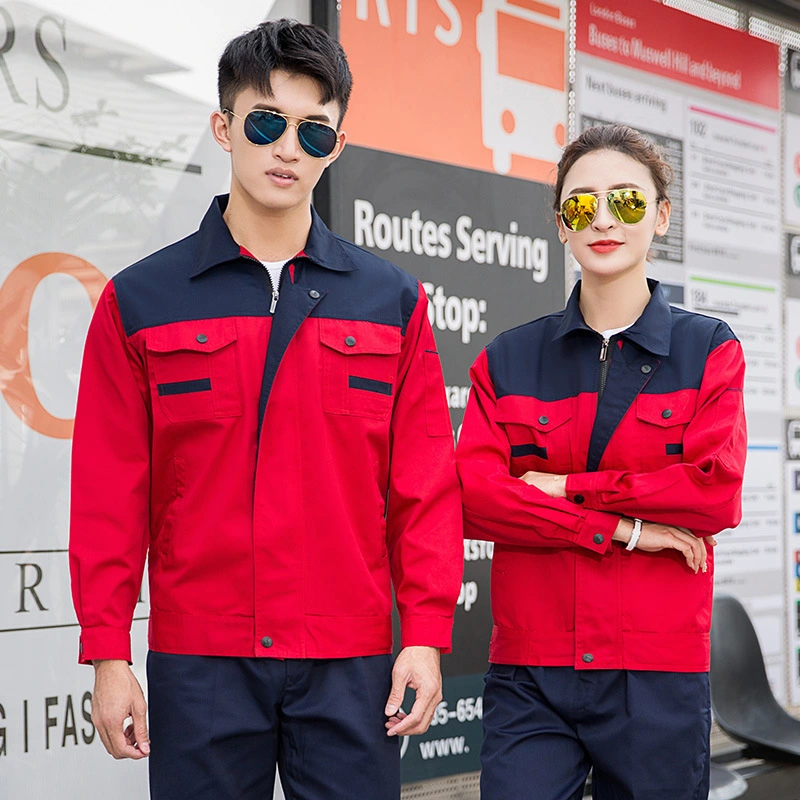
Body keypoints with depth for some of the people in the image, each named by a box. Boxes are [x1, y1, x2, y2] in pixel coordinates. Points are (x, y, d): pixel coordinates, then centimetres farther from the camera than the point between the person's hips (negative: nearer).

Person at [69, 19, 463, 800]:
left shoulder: (393, 300, 7)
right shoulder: (139, 300, 3)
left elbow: (425, 485, 5)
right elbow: (109, 493, 1)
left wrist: (426, 634, -2)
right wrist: (107, 652, -3)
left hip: (352, 665, 1)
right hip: (197, 663, -1)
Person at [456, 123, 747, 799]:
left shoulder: (710, 351, 5)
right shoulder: (509, 360, 8)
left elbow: (716, 492, -10)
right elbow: (472, 494, -5)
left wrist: (564, 487, -9)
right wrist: (623, 529, -12)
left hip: (660, 676, 0)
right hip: (530, 678, 1)